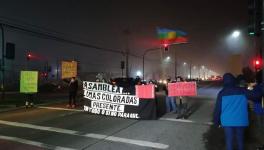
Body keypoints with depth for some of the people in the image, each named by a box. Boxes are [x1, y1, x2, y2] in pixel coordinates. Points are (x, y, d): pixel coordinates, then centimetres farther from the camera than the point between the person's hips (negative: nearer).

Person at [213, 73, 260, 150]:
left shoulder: (222, 93, -5)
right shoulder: (242, 91, -3)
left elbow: (217, 109, -3)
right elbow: (256, 94, -2)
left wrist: (217, 121, 6)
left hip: (227, 121, -1)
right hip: (240, 121, 1)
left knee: (229, 140, 8)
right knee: (240, 139, 18)